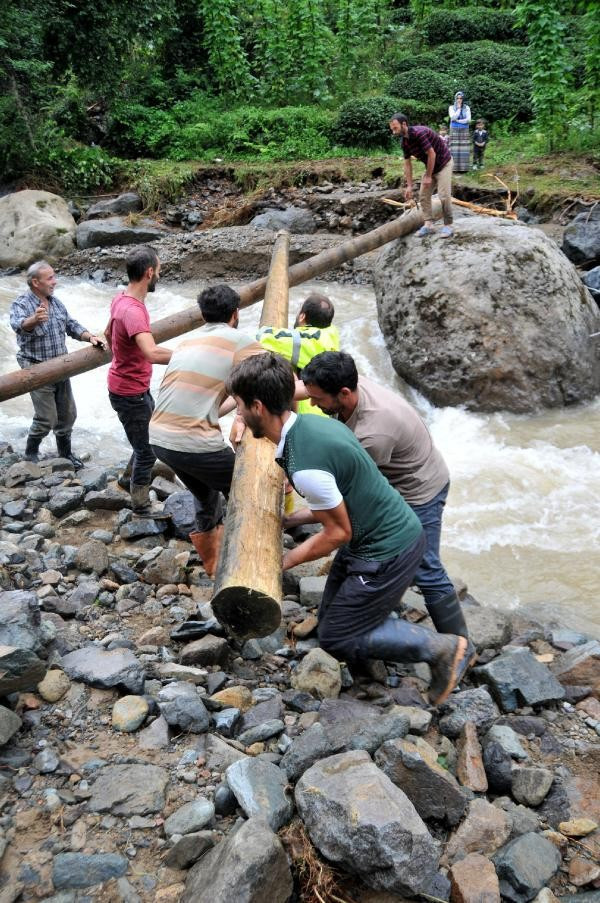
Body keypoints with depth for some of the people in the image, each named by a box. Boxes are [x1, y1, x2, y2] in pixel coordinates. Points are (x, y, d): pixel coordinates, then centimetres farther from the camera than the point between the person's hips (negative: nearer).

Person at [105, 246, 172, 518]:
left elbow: (108, 333, 18)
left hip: (133, 386, 10)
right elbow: (152, 353, -46)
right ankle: (141, 508, 21)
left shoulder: (121, 299, 0)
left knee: (151, 434, 27)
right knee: (147, 451, 5)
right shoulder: (133, 311, -32)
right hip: (130, 393, -10)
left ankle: (132, 480, 45)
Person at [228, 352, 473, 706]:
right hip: (396, 531, 9)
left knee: (337, 637, 5)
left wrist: (285, 561, -6)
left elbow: (337, 534, -18)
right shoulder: (311, 422, -1)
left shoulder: (305, 465, -30)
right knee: (331, 616, 18)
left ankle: (443, 648, 9)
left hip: (388, 551, -9)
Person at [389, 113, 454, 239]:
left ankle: (448, 225, -1)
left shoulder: (420, 133, -30)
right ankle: (428, 224, 9)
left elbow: (432, 154, -28)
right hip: (430, 166, 8)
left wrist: (428, 176, -19)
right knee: (423, 195, 4)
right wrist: (409, 185, 1)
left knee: (444, 195, -12)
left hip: (443, 164, -8)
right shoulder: (404, 141, -4)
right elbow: (407, 163, 3)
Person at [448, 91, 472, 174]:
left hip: (464, 130, 1)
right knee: (455, 149, -6)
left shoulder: (466, 107, 6)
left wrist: (458, 121, -9)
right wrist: (458, 108, -13)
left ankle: (464, 167, -1)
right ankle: (455, 167, -5)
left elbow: (468, 119, -5)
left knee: (464, 149, -2)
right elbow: (453, 117, -13)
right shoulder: (451, 107, 2)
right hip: (454, 130, -1)